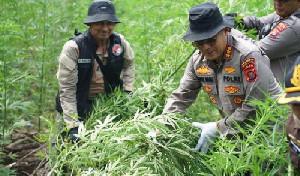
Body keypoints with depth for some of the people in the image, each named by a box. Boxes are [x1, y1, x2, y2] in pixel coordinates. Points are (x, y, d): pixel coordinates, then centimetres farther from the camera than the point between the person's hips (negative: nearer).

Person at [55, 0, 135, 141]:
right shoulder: (73, 48, -21)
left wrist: (127, 90, 2)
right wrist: (73, 126, -27)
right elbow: (67, 89, -22)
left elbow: (129, 63, 17)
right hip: (79, 106, -3)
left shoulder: (120, 42, -7)